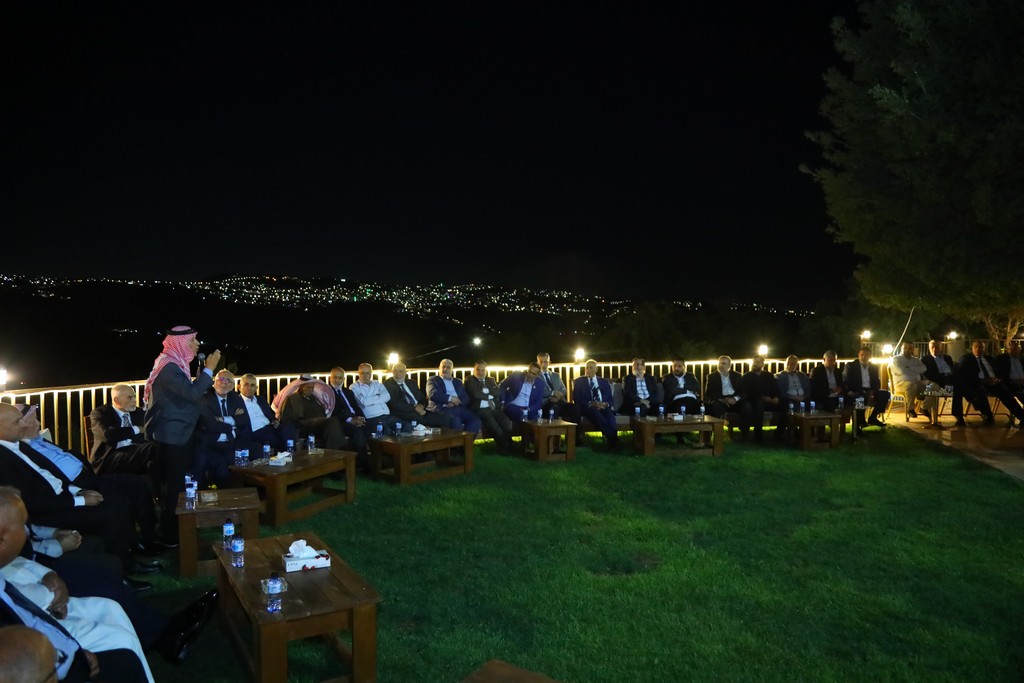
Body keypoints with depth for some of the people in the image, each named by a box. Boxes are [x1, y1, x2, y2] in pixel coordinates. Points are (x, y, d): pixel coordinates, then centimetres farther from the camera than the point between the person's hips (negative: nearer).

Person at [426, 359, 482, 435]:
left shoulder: (458, 381, 26)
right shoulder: (433, 380, 12)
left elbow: (466, 397, 13)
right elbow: (433, 394, -7)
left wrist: (456, 402, -8)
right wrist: (450, 398, -12)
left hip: (459, 408, 5)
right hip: (443, 408, -5)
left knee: (475, 420, -22)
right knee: (455, 421, -37)